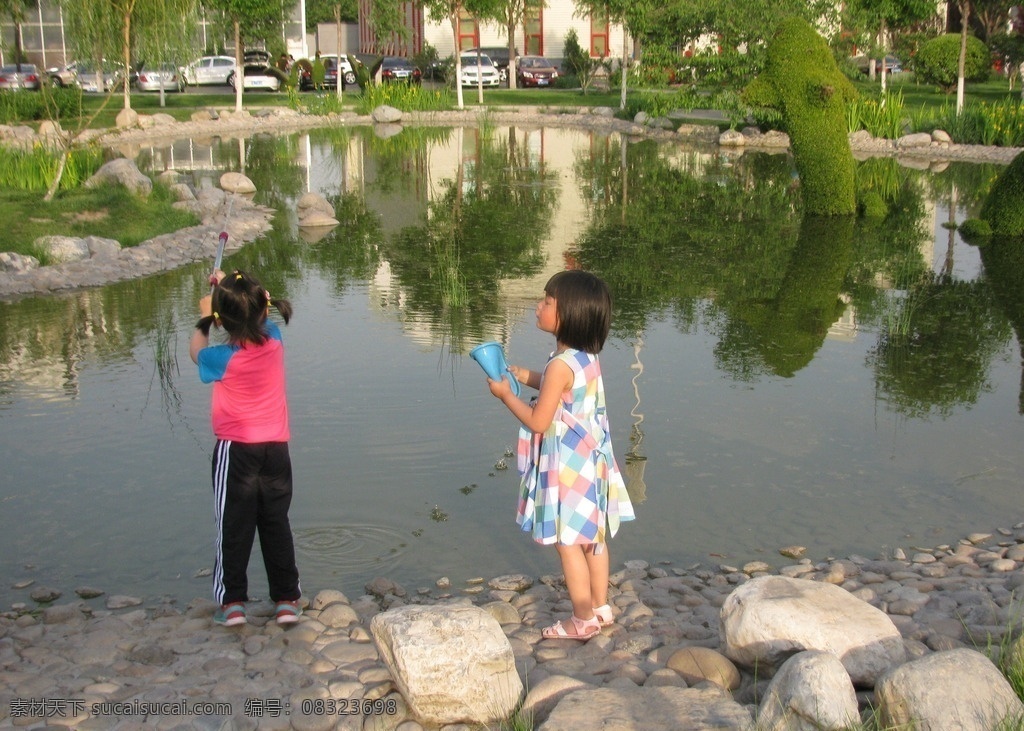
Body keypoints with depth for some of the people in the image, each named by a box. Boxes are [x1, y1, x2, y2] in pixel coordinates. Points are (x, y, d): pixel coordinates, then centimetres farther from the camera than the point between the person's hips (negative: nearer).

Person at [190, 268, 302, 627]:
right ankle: (287, 599, 13)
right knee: (276, 525, 11)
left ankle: (232, 602, 9)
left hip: (236, 450, -3)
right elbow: (257, 315, 17)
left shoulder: (224, 358, -16)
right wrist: (229, 286, 22)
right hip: (276, 448, 4)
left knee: (234, 527, 6)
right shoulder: (274, 341, -7)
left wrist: (204, 319, 19)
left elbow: (196, 351, 8)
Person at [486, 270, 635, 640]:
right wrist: (530, 378, 14)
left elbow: (538, 421, -20)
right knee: (593, 537, 18)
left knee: (568, 543, 4)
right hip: (591, 458, 9)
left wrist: (506, 394, -8)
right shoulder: (588, 358, 2)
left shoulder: (561, 364, -24)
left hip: (568, 466, -9)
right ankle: (601, 608, 30)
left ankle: (583, 621, 13)